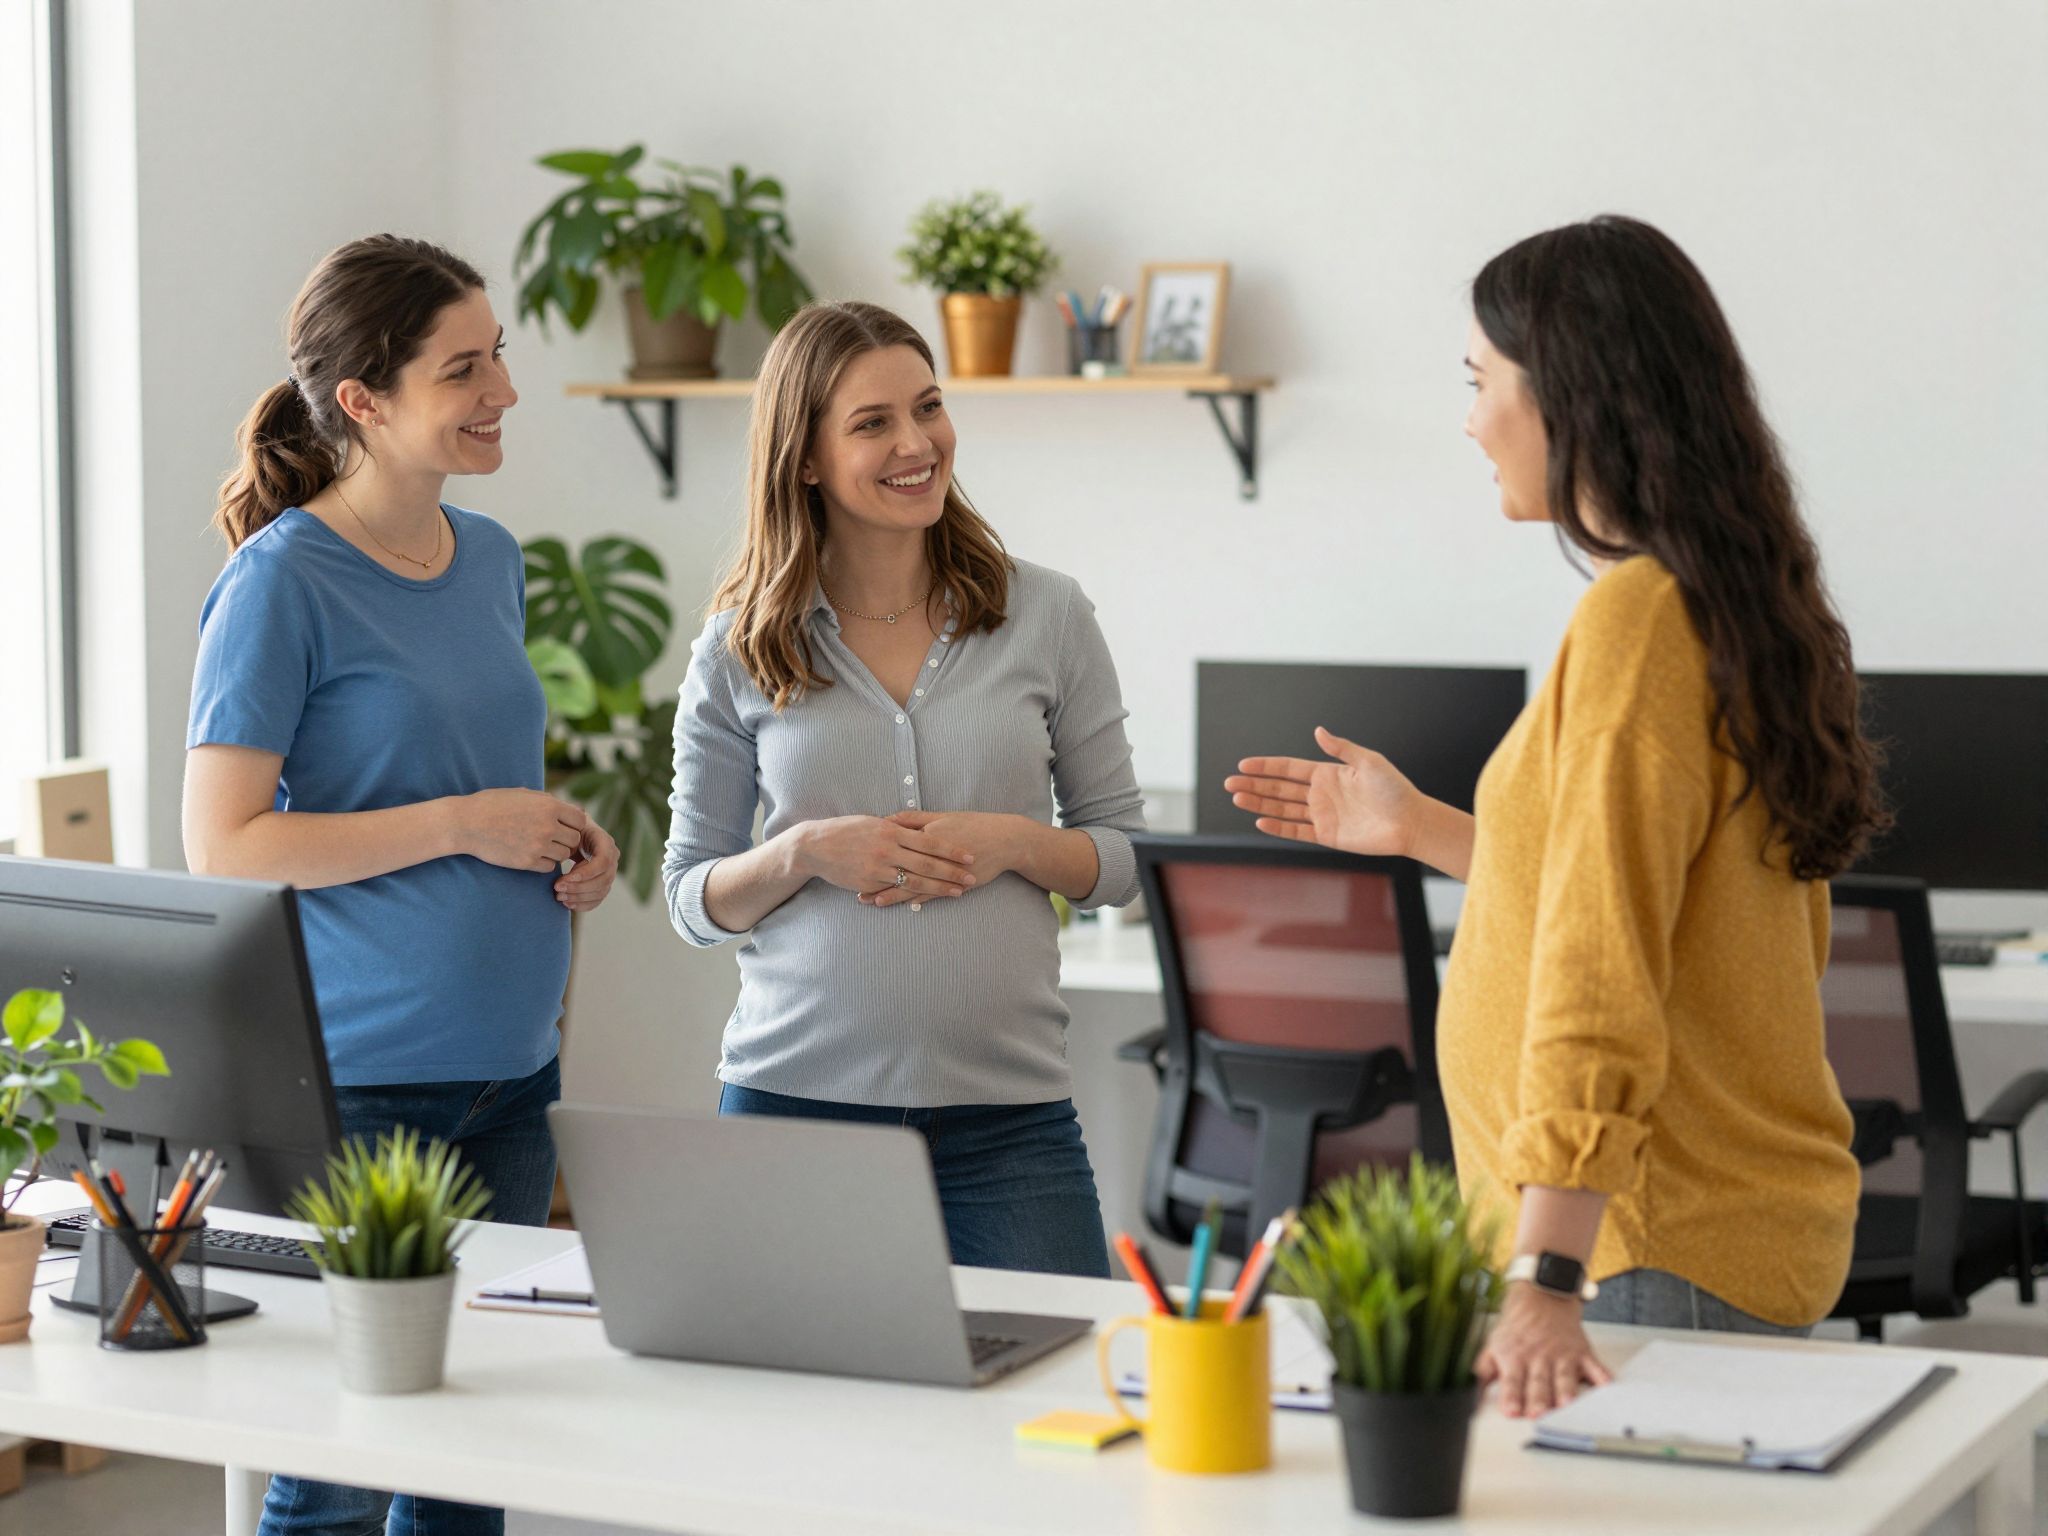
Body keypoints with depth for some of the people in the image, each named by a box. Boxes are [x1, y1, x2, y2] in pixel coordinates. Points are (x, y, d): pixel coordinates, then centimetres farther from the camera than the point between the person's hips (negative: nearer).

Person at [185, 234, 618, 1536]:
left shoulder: (492, 560, 10)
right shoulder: (284, 581, -11)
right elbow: (223, 846, -16)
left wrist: (570, 844, 3)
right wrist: (464, 825, -16)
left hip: (508, 1071, 7)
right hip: (357, 1083, -7)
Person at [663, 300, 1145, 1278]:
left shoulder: (1045, 616, 4)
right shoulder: (739, 648, 4)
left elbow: (1128, 856, 9)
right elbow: (691, 901, 8)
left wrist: (1015, 844, -11)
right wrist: (807, 852, -11)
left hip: (1008, 1114, 0)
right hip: (792, 1099, 0)